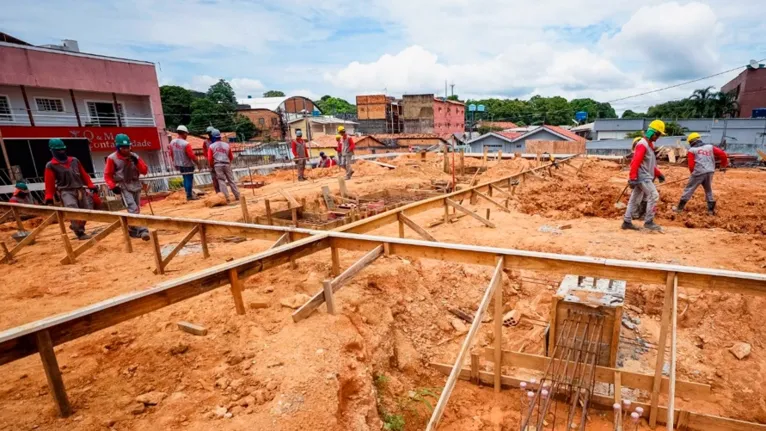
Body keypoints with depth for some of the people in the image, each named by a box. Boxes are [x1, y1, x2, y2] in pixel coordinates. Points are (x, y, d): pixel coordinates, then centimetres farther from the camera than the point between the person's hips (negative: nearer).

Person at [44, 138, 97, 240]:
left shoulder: (74, 161, 13)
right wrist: (49, 199, -8)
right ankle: (80, 233, -19)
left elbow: (83, 175, 16)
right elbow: (49, 183, -2)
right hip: (66, 192, -5)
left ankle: (75, 226, 31)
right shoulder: (51, 166, 1)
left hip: (80, 190, 5)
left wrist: (91, 186, 8)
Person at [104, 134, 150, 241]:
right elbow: (107, 175, -1)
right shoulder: (112, 158, -6)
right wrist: (112, 186, -13)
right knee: (133, 209, -19)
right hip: (123, 186, -5)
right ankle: (142, 231, -27)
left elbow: (144, 171, 1)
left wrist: (137, 162, -14)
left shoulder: (134, 156, 4)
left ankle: (133, 230, 28)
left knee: (137, 209, 12)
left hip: (135, 185, 5)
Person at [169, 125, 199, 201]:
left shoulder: (172, 142, 0)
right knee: (189, 180, 3)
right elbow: (192, 156, -20)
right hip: (187, 165, -7)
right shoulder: (185, 144, -22)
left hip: (179, 165, 7)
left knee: (185, 179, 19)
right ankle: (189, 196, 9)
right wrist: (198, 164, -8)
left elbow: (171, 154, 9)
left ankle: (188, 193, 27)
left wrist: (175, 163, 21)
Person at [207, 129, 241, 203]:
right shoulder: (227, 145, 8)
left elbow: (210, 158, -3)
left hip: (217, 165, -2)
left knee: (221, 181, 1)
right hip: (227, 164, 2)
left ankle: (226, 197, -5)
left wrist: (212, 166, 12)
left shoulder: (211, 146, 0)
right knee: (231, 180, 8)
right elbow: (231, 157, 12)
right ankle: (237, 196, 7)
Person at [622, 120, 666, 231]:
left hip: (646, 176, 10)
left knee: (635, 199, 9)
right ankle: (648, 222, -5)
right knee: (653, 196, -11)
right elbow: (635, 162, -22)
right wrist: (632, 178, -27)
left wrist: (658, 173, 19)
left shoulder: (650, 144, 17)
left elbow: (652, 163, 25)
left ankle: (627, 222, 12)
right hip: (642, 176, -10)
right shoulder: (642, 144, -14)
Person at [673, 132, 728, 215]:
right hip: (710, 172, 5)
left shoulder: (692, 150, 1)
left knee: (689, 189, 4)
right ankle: (711, 210, 19)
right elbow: (723, 154, 6)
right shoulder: (710, 147, 12)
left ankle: (680, 207, 6)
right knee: (708, 190, 19)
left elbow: (691, 165, -4)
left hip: (698, 172, -4)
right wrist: (724, 165, 21)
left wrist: (693, 173, 14)